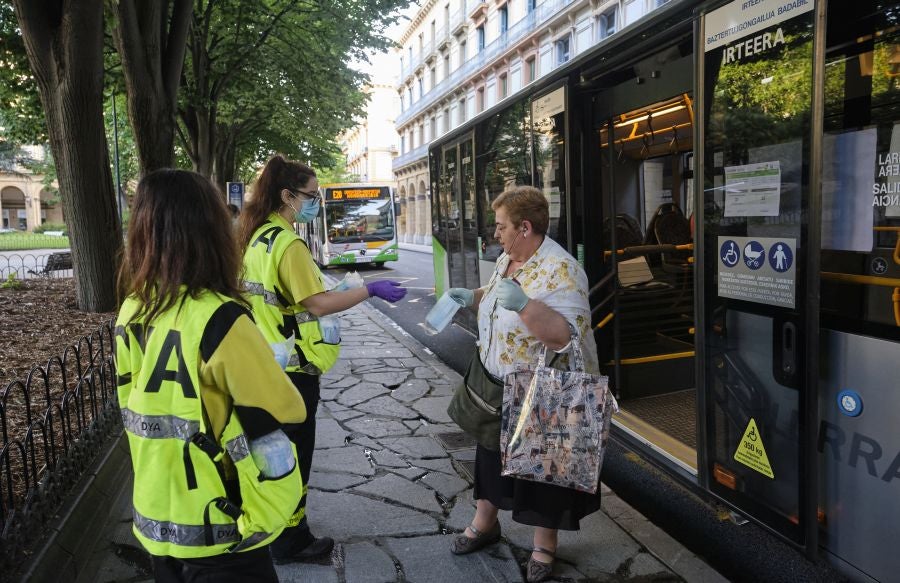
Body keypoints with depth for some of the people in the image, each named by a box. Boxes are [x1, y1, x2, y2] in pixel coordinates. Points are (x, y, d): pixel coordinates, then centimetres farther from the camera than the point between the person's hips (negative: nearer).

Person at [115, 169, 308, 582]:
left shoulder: (131, 311, -3)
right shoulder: (217, 318, -25)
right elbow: (287, 411, -19)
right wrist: (267, 368, -1)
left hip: (155, 517, 7)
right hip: (216, 533, -7)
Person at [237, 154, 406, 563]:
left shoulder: (258, 238, 8)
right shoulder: (288, 243, -21)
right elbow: (317, 304, -22)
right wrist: (371, 290, -17)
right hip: (291, 367, -9)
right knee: (293, 454, 6)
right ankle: (290, 541, 22)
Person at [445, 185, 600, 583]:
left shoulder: (560, 270, -26)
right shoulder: (507, 260, 2)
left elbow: (567, 336, -35)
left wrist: (523, 304, -44)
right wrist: (474, 297, 4)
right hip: (499, 386, 8)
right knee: (493, 454, 21)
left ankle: (544, 543, 30)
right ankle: (484, 523, 41)